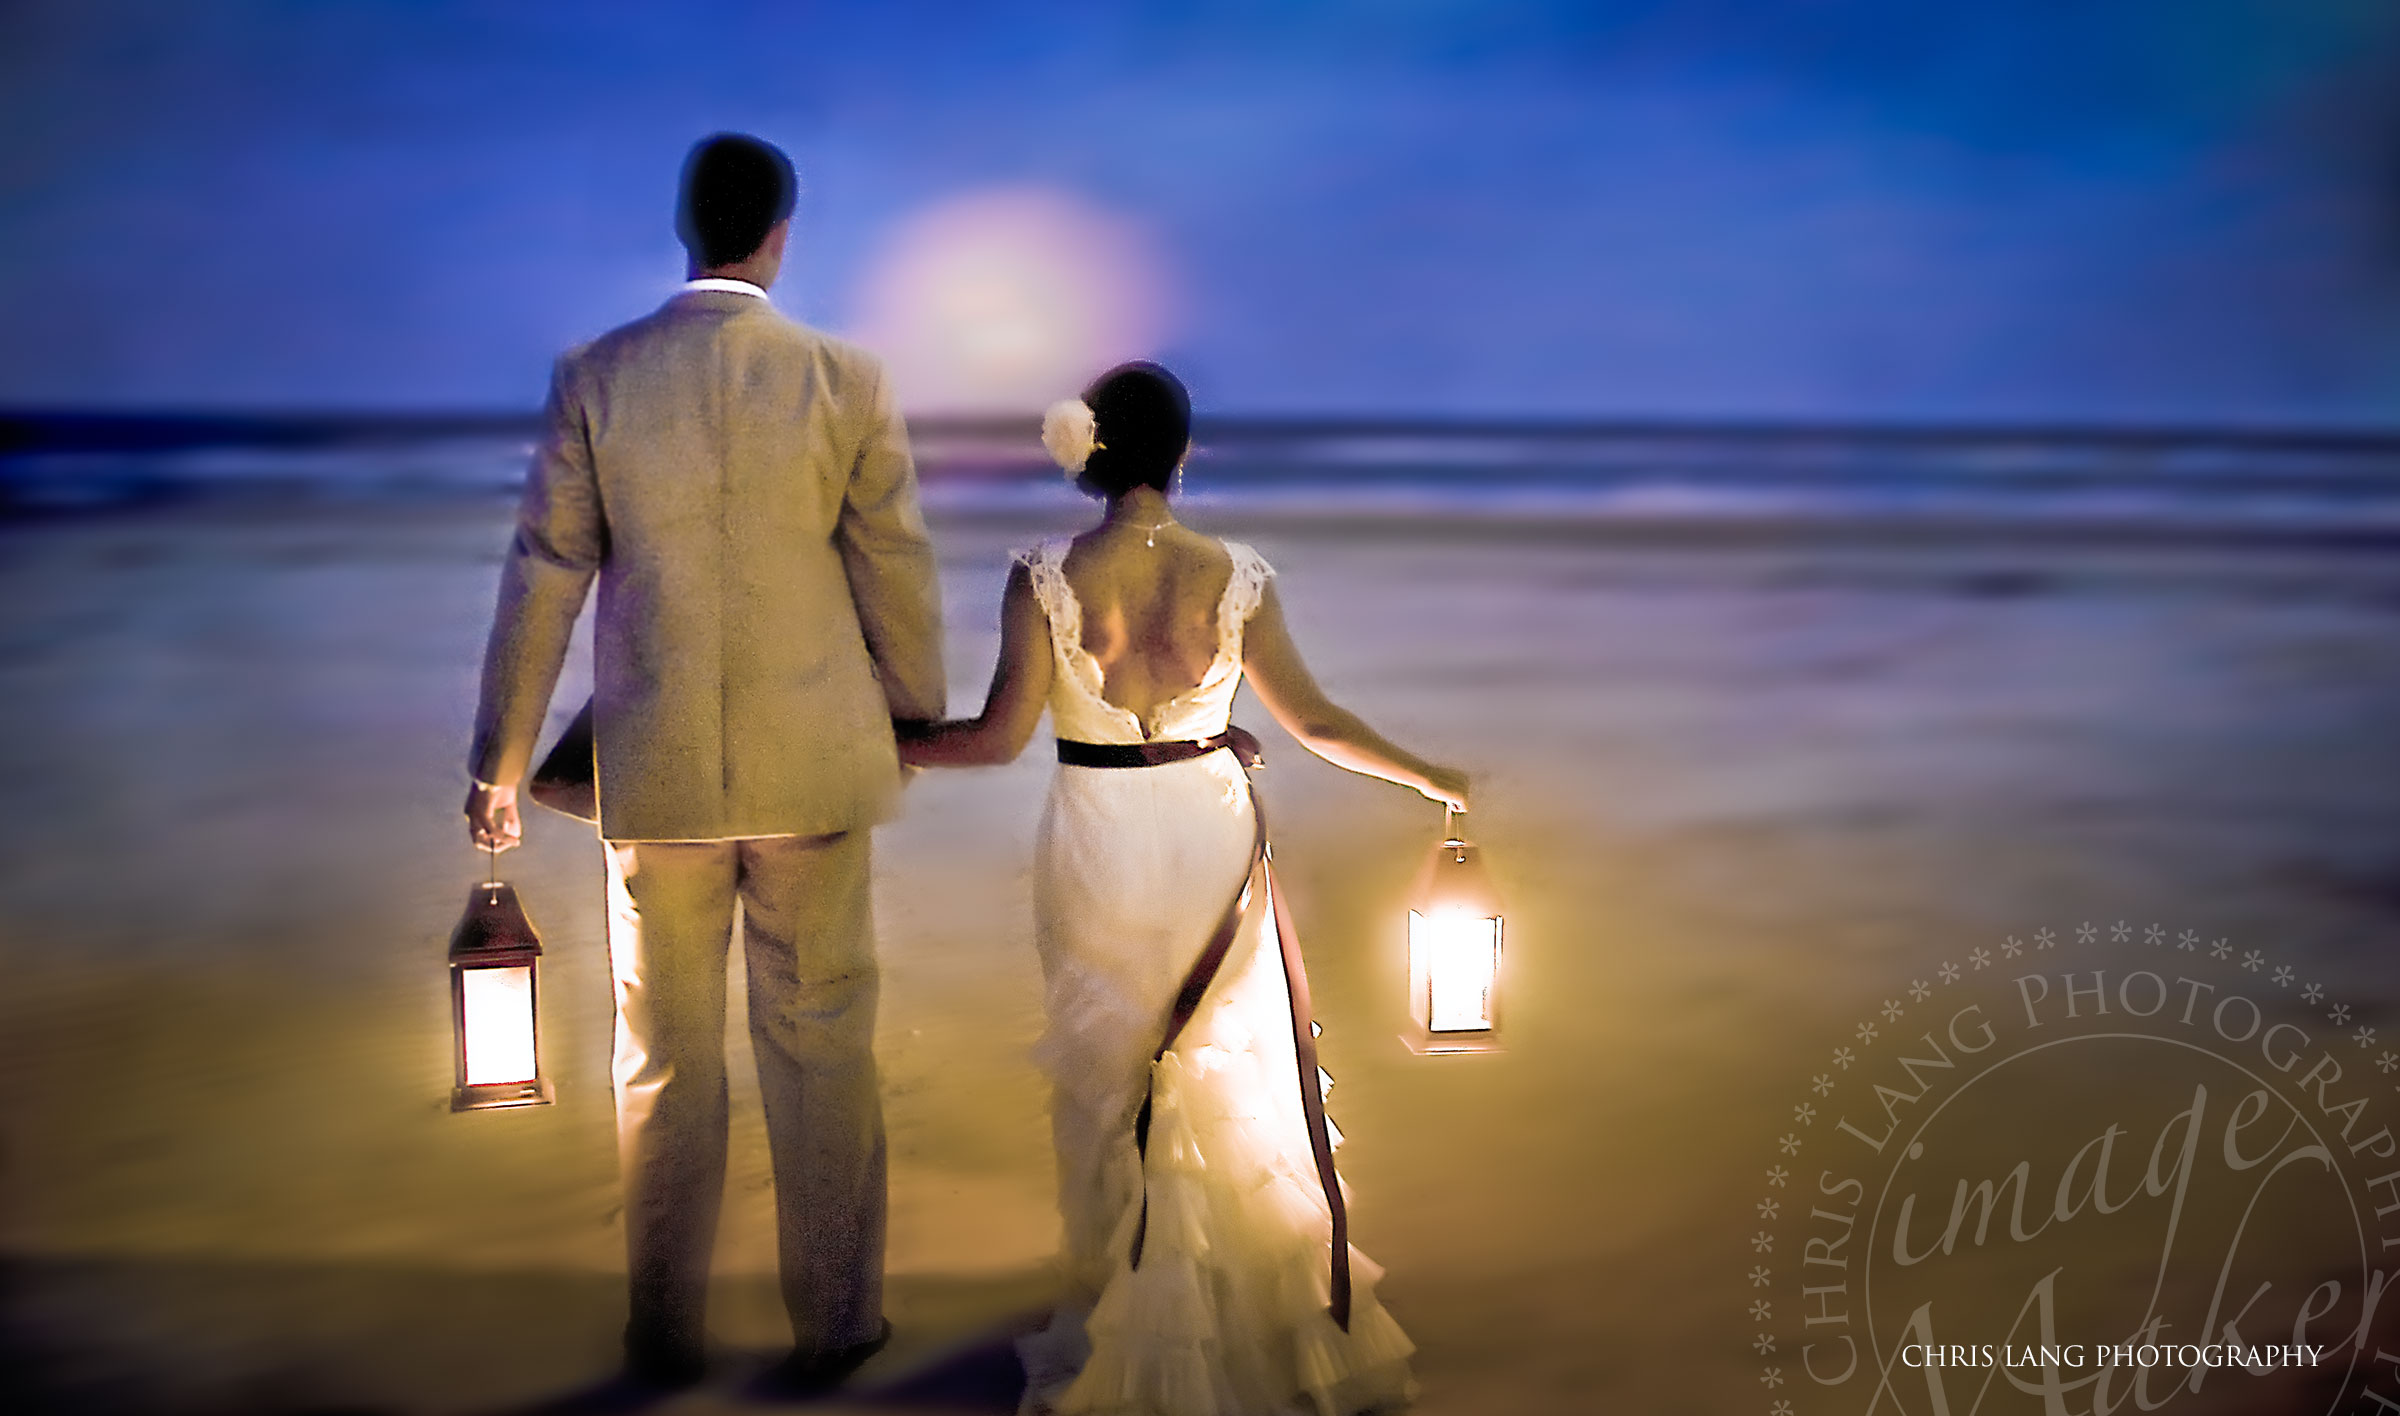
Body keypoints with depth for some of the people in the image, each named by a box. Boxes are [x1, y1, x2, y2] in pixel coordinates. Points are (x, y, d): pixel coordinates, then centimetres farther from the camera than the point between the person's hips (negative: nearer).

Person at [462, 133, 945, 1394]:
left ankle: (665, 1334, 22)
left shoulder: (596, 377, -5)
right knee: (820, 1047, 11)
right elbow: (897, 572, -1)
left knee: (664, 1056, 12)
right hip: (814, 764, -1)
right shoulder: (847, 378, -7)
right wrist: (920, 718, 15)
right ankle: (833, 1320, 19)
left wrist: (498, 761, 5)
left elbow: (543, 578, -4)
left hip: (654, 769, 1)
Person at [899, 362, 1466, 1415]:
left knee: (1105, 1085, 16)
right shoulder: (1237, 576, -9)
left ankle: (1124, 1325, 27)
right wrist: (1434, 779, 11)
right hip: (1215, 842, 1)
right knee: (1238, 1076, 15)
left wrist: (883, 745, 4)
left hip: (1097, 850, -1)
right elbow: (1314, 721, -3)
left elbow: (1001, 736, -12)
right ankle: (1283, 1312, 26)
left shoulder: (1045, 578, -13)